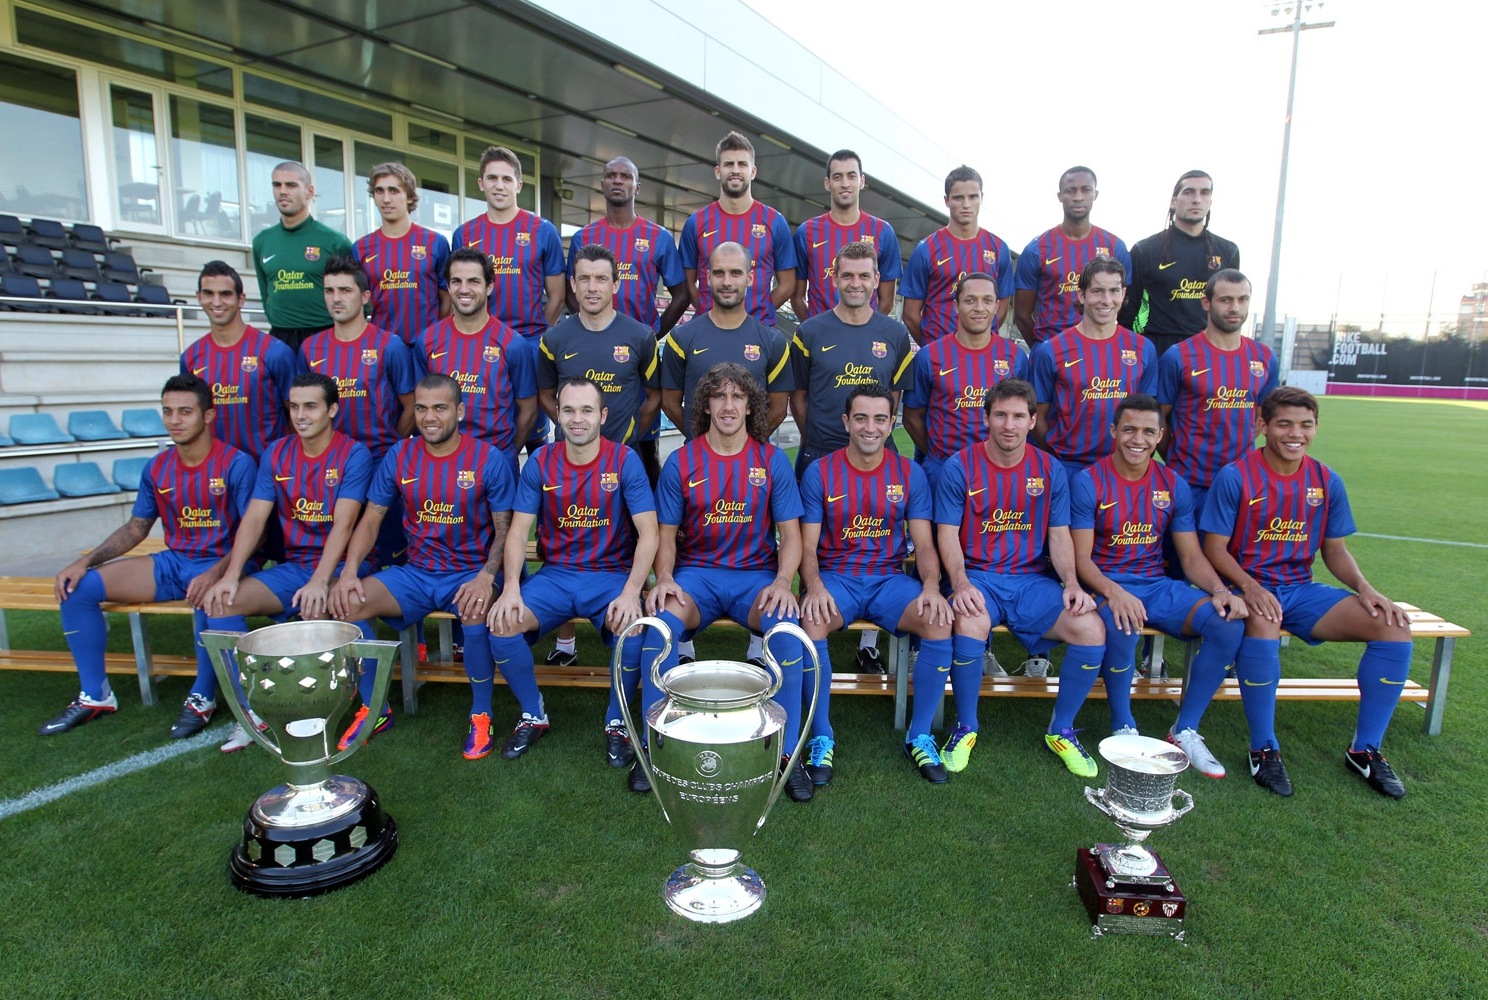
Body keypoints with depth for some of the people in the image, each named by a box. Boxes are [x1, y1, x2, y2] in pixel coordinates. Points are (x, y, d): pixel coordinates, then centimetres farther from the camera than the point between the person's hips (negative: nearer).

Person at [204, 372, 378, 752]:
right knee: (222, 602, -14)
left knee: (322, 607, -36)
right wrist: (231, 575, -13)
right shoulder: (277, 453, 7)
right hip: (293, 565, 5)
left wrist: (320, 580, -31)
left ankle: (375, 707, -17)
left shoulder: (353, 454, -8)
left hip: (340, 564, -5)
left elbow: (343, 523, -19)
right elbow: (254, 518, 1)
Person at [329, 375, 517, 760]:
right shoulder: (400, 457, 3)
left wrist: (486, 576, -25)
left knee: (475, 613, -36)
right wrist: (349, 570, -11)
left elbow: (504, 529, -7)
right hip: (417, 572, 4)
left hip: (471, 572, -4)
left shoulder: (490, 460, -7)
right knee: (344, 602, -18)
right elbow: (371, 519, 6)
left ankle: (481, 715, -10)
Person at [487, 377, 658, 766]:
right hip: (554, 575, 3)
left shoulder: (625, 460, -6)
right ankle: (533, 714, 6)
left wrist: (631, 592, -25)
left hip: (612, 575, -2)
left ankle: (617, 722, -2)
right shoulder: (540, 462, 1)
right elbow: (518, 531, -1)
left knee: (633, 631, -32)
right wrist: (511, 588, -18)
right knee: (501, 625, -22)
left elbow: (648, 533, -11)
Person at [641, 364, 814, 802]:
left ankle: (787, 751, -16)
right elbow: (667, 533, 6)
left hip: (756, 574, 0)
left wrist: (782, 581, -17)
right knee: (659, 623, -31)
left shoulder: (772, 460, 4)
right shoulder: (681, 462, 4)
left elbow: (790, 534, 2)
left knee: (787, 629, -31)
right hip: (696, 573, 0)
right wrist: (664, 578, -15)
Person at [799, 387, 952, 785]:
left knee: (941, 622, -27)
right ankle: (822, 737, -14)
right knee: (812, 622, -34)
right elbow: (807, 546, -3)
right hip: (835, 576, -1)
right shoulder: (820, 472, -1)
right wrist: (814, 586, -24)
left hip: (890, 579, 2)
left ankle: (920, 736, -6)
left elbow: (924, 544, 2)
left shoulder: (910, 474, 4)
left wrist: (931, 586, -19)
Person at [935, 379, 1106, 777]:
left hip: (1033, 580, 3)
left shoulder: (1050, 470, 8)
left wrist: (1071, 583, -9)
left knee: (1092, 630, -21)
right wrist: (960, 583, -22)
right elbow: (947, 533, -5)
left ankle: (1061, 730, 4)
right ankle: (965, 728, -9)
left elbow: (1059, 535, 8)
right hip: (977, 577, -3)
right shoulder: (960, 467, -2)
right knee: (970, 625, -36)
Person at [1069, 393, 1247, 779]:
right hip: (1105, 587, -4)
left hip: (1158, 586, 5)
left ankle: (1185, 731, -4)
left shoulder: (1173, 485, 8)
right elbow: (1081, 558, -10)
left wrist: (1220, 590, -13)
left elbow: (1192, 556, 7)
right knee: (1123, 628, -37)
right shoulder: (1089, 482, -6)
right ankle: (1123, 728, -11)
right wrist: (1114, 592, -29)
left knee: (1229, 623, -20)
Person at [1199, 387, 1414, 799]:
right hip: (1248, 588, -5)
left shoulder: (1327, 482, 7)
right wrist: (1248, 585, -26)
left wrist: (1364, 587, -6)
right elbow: (1215, 549, -9)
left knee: (1394, 626, -13)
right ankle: (1263, 749, -20)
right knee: (1263, 625, -39)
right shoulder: (1235, 477, -9)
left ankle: (1365, 749, 2)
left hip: (1301, 590, 6)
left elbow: (1335, 549, 13)